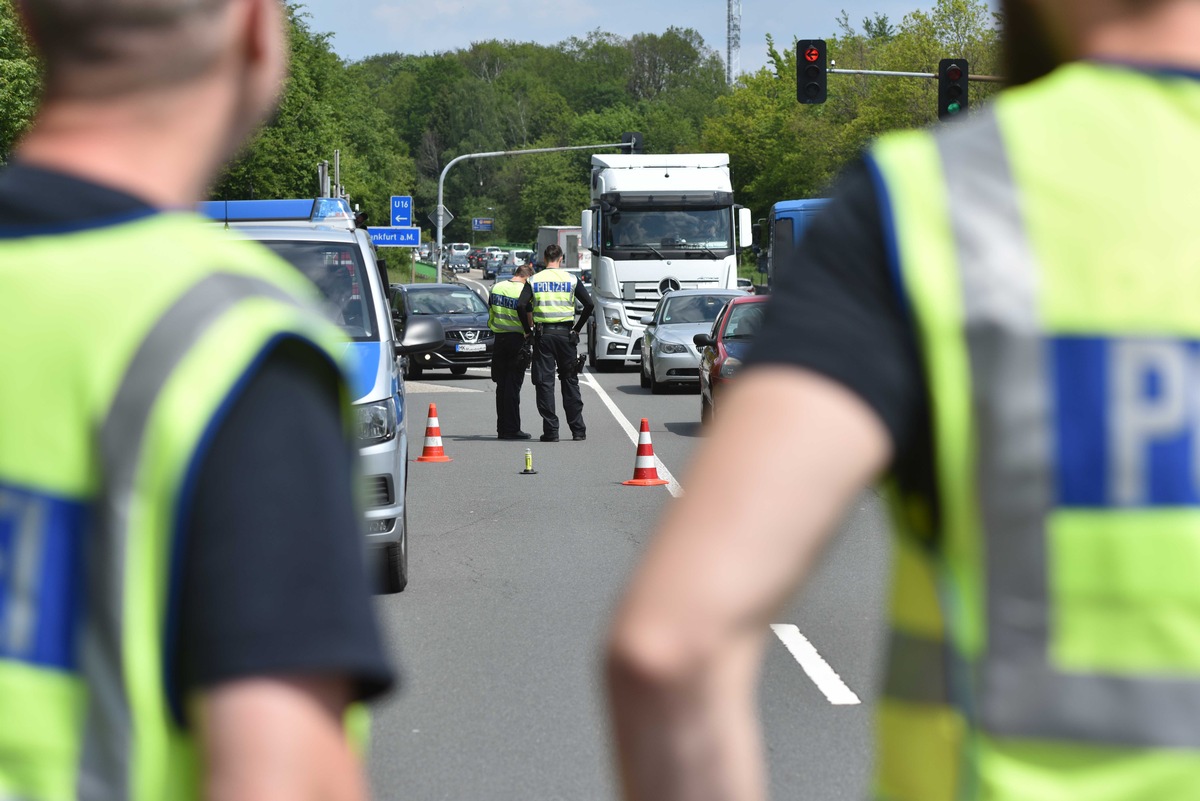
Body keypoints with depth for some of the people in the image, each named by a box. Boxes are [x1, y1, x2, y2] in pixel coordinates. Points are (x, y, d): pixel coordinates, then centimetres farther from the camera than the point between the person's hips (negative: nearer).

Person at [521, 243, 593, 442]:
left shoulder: (534, 280, 2)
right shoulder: (571, 280, 3)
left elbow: (522, 305, -8)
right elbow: (588, 304, -3)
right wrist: (577, 328, 7)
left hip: (543, 335, -1)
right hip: (565, 333, 1)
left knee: (545, 383, 2)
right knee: (570, 381, 9)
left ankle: (551, 431, -2)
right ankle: (578, 430, 8)